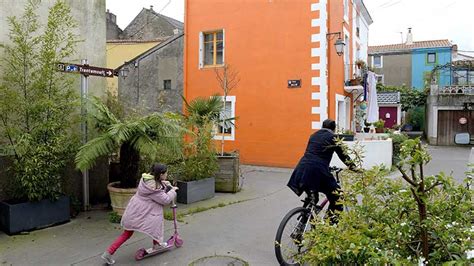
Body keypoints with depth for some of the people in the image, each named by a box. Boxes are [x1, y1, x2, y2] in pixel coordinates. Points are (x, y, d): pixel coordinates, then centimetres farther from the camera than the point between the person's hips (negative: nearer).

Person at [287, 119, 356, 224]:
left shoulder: (314, 135, 24)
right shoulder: (333, 137, 7)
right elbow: (343, 156, 9)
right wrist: (354, 168, 21)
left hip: (303, 168, 7)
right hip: (318, 170, -6)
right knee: (337, 196, 7)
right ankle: (331, 222, 0)